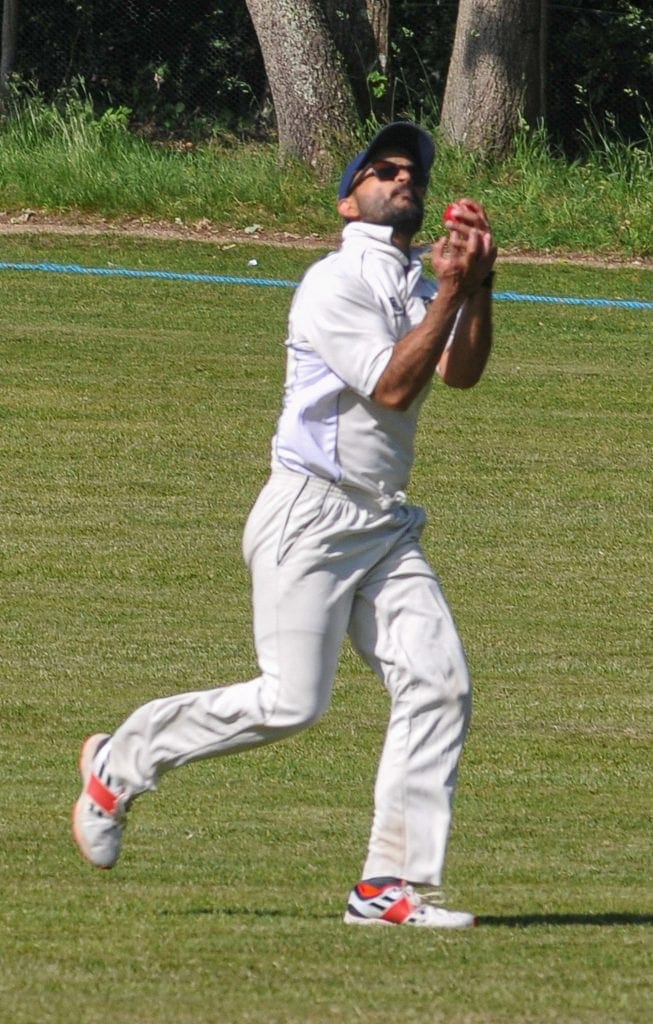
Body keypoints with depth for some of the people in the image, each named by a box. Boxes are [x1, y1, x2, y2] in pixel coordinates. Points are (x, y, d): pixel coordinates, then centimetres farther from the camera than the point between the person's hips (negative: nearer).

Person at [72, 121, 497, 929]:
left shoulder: (418, 284, 15)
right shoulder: (334, 284, -9)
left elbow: (460, 372, -3)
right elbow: (392, 386, -18)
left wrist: (478, 284, -16)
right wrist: (450, 292, -20)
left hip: (386, 524, 8)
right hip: (311, 519, -8)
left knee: (437, 683, -6)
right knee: (290, 702, -11)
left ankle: (392, 884, -4)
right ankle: (121, 762, 10)